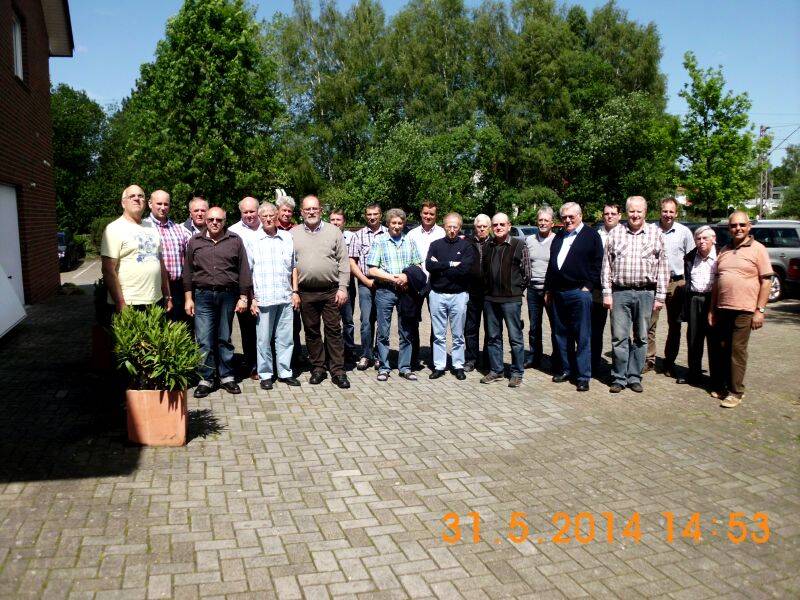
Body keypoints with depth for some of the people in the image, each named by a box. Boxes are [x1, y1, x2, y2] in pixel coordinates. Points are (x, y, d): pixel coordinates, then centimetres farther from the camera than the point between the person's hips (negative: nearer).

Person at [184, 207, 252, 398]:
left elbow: (244, 270, 4)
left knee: (224, 339, 9)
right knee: (204, 341, -2)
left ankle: (226, 376, 18)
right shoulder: (195, 242, 8)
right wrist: (188, 298, 4)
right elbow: (188, 272, 9)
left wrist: (243, 297, -1)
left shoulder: (235, 241, 5)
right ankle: (205, 379, 7)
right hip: (203, 296, 0)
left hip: (228, 295, 0)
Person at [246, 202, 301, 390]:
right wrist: (251, 298, -3)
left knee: (285, 337, 7)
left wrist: (295, 292, 8)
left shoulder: (288, 238, 10)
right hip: (263, 299, -2)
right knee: (264, 339, 3)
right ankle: (265, 374, 15)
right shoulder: (252, 241, 3)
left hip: (286, 297, 2)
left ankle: (285, 372, 18)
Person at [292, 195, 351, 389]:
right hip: (305, 292, 1)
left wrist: (342, 288, -4)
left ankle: (338, 371, 7)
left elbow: (344, 262, 3)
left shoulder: (333, 231, 5)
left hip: (331, 291, -1)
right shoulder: (293, 234, 6)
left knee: (334, 331, 1)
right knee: (311, 331, 9)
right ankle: (318, 368, 21)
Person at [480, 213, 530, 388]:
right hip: (490, 299, 5)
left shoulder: (519, 245, -4)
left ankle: (517, 373, 10)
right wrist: (487, 288, 10)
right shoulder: (488, 247, 11)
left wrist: (516, 289, 2)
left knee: (515, 337, 1)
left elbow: (526, 272, -2)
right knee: (493, 337, 12)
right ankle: (495, 370, 22)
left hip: (511, 299, -5)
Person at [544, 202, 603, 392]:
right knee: (562, 335, 12)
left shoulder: (591, 235, -1)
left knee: (582, 337, -2)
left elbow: (597, 263, -4)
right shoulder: (559, 237, 18)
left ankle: (583, 376, 2)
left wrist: (588, 286, -11)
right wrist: (548, 290, 17)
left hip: (579, 292, -6)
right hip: (558, 293, 6)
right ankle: (567, 369, 23)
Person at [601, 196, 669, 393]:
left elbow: (662, 266, 5)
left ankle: (634, 377, 18)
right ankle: (619, 378, 10)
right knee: (619, 337, 1)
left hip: (646, 293, 1)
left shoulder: (656, 233, 6)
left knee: (641, 338, 8)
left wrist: (660, 296, 0)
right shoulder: (615, 233, 6)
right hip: (620, 292, 0)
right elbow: (606, 265, 5)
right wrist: (607, 293, -2)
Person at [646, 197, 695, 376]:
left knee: (674, 325, 8)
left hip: (676, 282, 1)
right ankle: (649, 360, 9)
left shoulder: (684, 231, 3)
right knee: (650, 324, -1)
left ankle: (669, 362, 18)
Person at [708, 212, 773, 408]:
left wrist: (760, 310, -10)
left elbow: (766, 281, -4)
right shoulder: (724, 251, 14)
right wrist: (712, 309, 14)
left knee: (737, 350, -3)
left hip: (744, 310, -5)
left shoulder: (757, 249, -1)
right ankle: (721, 386, 21)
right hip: (722, 309, 5)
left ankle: (736, 392, 5)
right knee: (723, 349, 10)